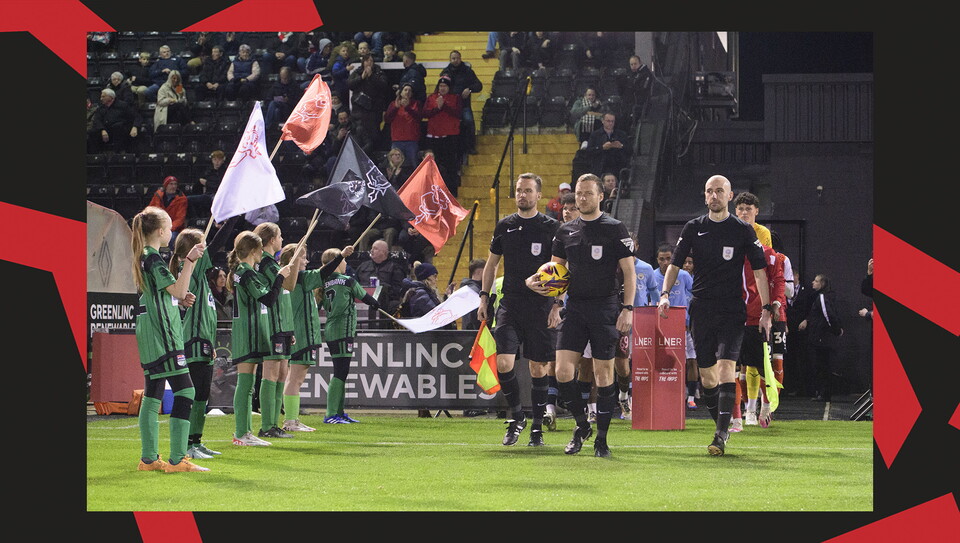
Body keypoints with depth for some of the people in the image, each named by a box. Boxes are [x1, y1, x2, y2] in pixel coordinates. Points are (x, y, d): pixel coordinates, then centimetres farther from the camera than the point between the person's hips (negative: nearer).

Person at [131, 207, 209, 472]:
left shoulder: (143, 258, 16)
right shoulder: (153, 258, -14)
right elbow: (179, 290, -18)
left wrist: (179, 298, 13)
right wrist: (190, 260, -21)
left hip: (149, 338, 10)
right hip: (162, 336, -10)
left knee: (153, 395, 10)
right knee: (184, 390, -11)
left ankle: (149, 458, 11)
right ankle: (177, 459, -14)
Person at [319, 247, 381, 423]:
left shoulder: (325, 283, 10)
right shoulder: (348, 281, -8)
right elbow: (364, 296, 7)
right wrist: (375, 305, 27)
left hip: (330, 331, 8)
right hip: (343, 331, -8)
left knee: (341, 372, 15)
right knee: (340, 372, -9)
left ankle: (339, 412, 19)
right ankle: (331, 414, -14)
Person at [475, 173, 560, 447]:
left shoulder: (552, 227, 0)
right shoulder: (504, 226, 10)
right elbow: (491, 263, 19)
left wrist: (557, 304, -9)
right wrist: (484, 297, 13)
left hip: (540, 307, -2)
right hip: (510, 304, 2)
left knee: (538, 368, 1)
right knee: (504, 362, -11)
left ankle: (537, 426, 12)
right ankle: (516, 416, 9)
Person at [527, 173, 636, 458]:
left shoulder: (615, 229, -2)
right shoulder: (565, 231, 11)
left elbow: (629, 272, -3)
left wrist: (628, 309, -12)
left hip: (605, 308, -4)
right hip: (575, 307, 4)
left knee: (603, 374, -2)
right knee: (562, 370, -6)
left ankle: (601, 438, 7)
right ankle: (581, 425, 13)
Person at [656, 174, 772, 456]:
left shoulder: (743, 230, 2)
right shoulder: (693, 228, 7)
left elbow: (759, 271, 4)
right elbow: (675, 264, 11)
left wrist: (766, 309, -2)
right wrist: (665, 293, -5)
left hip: (732, 310, -3)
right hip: (701, 310, 3)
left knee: (725, 366, -17)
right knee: (706, 373, 4)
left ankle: (721, 436, -19)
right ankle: (722, 427, 20)